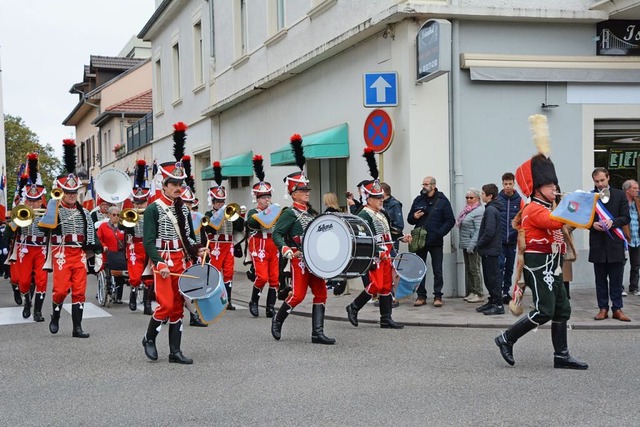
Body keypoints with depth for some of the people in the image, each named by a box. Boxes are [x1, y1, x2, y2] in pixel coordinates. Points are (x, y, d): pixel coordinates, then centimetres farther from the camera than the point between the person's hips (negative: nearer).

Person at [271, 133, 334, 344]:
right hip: (299, 259, -8)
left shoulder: (311, 213, 16)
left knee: (321, 293, 2)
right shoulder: (290, 213, -6)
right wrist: (285, 249, -27)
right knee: (298, 294, -8)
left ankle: (317, 333, 5)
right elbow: (276, 234, -12)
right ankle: (278, 320, 16)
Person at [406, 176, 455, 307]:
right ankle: (421, 296, 13)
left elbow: (450, 221, -5)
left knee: (437, 270, 3)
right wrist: (414, 217, -8)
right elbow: (409, 219, 15)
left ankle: (438, 296, 9)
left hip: (436, 242, -3)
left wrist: (440, 233, -16)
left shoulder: (442, 201, -2)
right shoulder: (418, 200, 9)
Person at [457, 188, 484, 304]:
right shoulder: (467, 209, 15)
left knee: (474, 269, -4)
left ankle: (479, 294, 3)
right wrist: (463, 244, 14)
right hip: (465, 245, 9)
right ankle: (470, 292, 20)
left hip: (473, 246, -9)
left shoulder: (479, 211, -14)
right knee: (468, 269, 13)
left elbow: (479, 230, -20)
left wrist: (471, 246, -23)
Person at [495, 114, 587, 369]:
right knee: (544, 311, -13)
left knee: (562, 310, 7)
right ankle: (506, 339, -1)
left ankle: (561, 356, 10)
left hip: (551, 266, 10)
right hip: (538, 264, -10)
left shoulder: (547, 208, 19)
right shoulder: (534, 209, -14)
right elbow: (554, 222, -31)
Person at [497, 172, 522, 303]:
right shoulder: (497, 199, -1)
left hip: (513, 240, 2)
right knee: (500, 265, -10)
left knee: (510, 267, 10)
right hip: (499, 240, -2)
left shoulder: (519, 200, 2)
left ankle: (506, 292, 20)